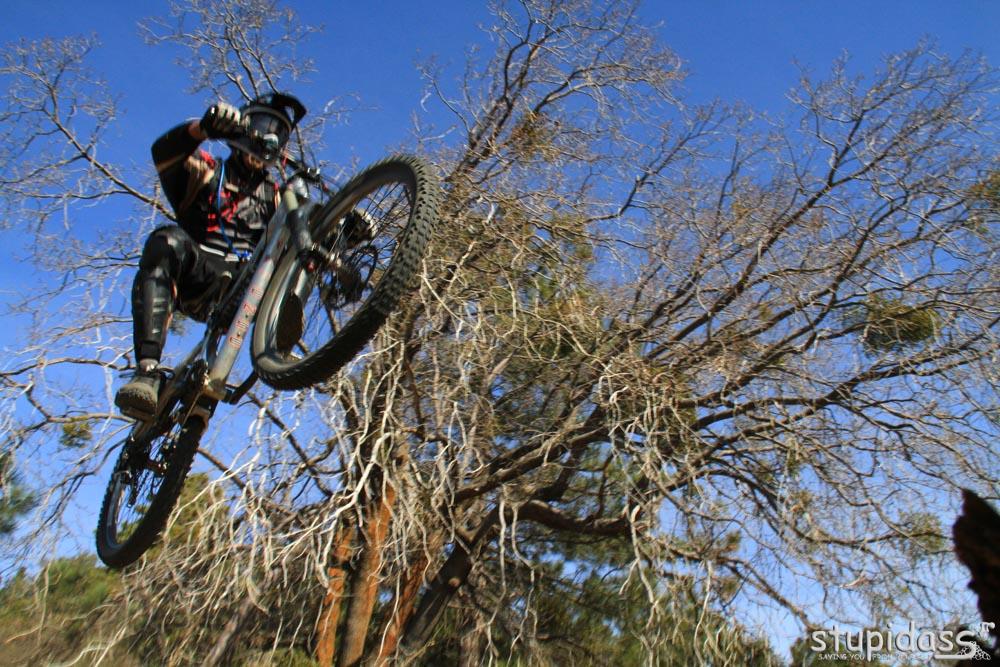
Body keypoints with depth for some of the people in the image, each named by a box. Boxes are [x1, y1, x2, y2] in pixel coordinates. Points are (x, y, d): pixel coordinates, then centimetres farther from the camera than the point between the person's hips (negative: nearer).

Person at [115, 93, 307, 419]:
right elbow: (164, 151, -5)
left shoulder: (273, 195, 26)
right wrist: (204, 125, -28)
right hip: (194, 279, -2)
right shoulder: (206, 171, 19)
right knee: (167, 241, -34)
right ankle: (147, 370, -44)